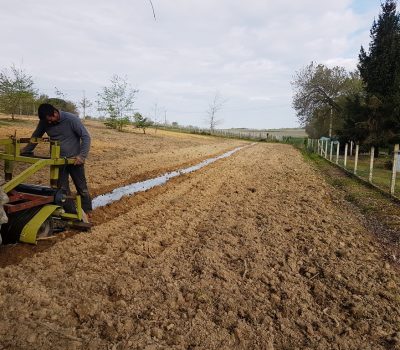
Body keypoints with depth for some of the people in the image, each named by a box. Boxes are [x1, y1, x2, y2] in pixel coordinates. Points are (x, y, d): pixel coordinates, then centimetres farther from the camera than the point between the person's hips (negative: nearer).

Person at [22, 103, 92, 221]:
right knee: (62, 190, 4)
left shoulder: (72, 119, -18)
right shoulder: (44, 122, -3)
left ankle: (86, 212, 16)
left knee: (82, 188, 5)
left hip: (75, 160, -4)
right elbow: (35, 136, 14)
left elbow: (86, 137, -16)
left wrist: (82, 155, -24)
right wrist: (25, 151, 12)